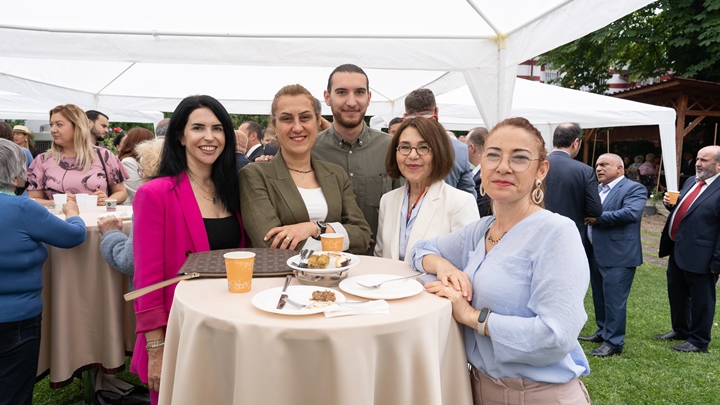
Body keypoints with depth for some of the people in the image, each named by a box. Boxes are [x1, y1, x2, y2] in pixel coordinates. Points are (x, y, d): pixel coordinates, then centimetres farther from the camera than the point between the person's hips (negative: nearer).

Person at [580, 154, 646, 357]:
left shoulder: (634, 189, -8)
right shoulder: (596, 189, 15)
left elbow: (631, 213, -24)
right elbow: (587, 213, 16)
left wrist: (598, 218, -18)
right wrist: (586, 218, -7)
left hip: (618, 255, -8)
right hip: (595, 254, 8)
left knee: (614, 300, -3)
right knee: (599, 298, 17)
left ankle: (614, 343, 6)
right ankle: (603, 332, 31)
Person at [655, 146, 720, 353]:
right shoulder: (691, 181, 10)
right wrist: (671, 203, 0)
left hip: (699, 256, -8)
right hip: (676, 250, 9)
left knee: (700, 300, 8)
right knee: (676, 294, 21)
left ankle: (698, 341, 23)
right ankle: (680, 330, 39)